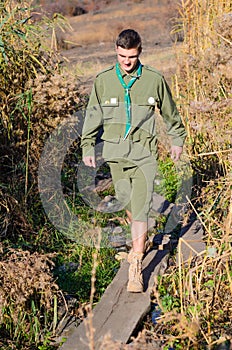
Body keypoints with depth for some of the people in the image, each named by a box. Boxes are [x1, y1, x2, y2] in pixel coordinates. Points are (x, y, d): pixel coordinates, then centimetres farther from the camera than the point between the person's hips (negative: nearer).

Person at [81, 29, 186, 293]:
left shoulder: (154, 80, -2)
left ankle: (135, 269, -6)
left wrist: (177, 140, 19)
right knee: (126, 203, 15)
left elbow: (170, 112, 12)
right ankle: (141, 240, 44)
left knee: (140, 209, -9)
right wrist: (87, 147, 6)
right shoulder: (103, 80, 1)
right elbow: (93, 115, 9)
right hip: (115, 153, 3)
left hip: (144, 154, -2)